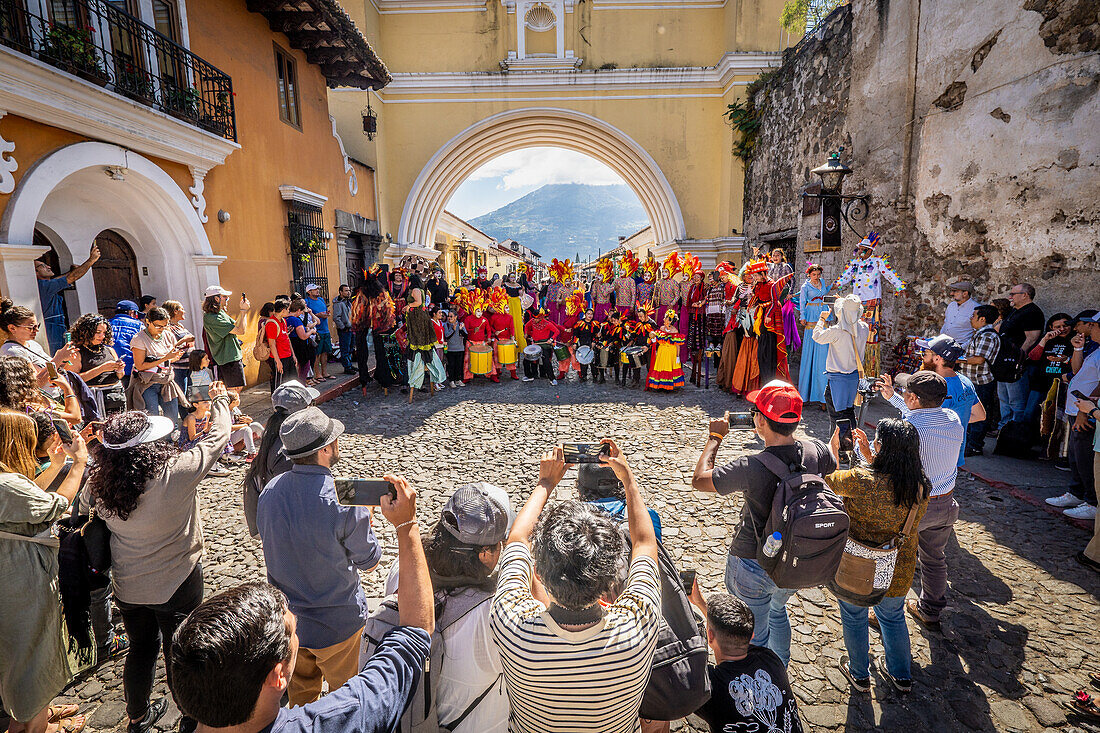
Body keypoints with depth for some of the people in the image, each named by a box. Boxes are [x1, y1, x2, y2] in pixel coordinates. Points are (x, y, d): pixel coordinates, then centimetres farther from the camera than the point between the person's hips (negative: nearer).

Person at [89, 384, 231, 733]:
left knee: (142, 648, 27)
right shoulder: (176, 473, -30)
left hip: (127, 587, 5)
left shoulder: (100, 484, -16)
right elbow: (217, 437, -16)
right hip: (176, 586, -4)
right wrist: (220, 399, 1)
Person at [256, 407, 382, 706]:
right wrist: (363, 517, 0)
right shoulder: (343, 507, -31)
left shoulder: (270, 490, -12)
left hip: (286, 615, 6)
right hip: (336, 623, -6)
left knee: (301, 687, 30)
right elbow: (369, 561, -15)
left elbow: (268, 538, 6)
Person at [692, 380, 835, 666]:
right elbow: (833, 470, 10)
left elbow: (699, 479, -18)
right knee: (777, 610, 34)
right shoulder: (816, 451, -16)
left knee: (754, 632, 18)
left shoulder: (751, 467, -32)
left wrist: (715, 437, -7)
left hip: (752, 565, -6)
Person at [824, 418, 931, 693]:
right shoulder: (921, 483, -15)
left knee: (854, 618, 21)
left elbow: (830, 479, -11)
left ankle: (859, 674, 42)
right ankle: (901, 675, 49)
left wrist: (832, 446, 4)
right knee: (893, 617, 29)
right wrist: (869, 456, 8)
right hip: (899, 568, 5)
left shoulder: (862, 480, -31)